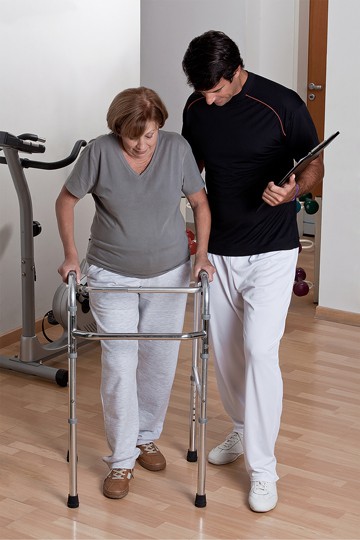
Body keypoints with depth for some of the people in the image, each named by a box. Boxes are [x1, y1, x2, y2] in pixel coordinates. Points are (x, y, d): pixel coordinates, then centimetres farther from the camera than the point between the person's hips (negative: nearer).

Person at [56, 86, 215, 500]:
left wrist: (201, 254, -8)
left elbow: (200, 203, 0)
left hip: (168, 275, 2)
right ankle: (121, 461, 7)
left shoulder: (177, 148, -12)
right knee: (119, 365, -4)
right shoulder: (100, 152, -16)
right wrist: (71, 255, -10)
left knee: (160, 362, 10)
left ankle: (147, 438, 32)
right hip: (112, 276, -2)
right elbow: (66, 200, -4)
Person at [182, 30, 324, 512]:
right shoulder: (196, 108, -2)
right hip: (218, 250, 5)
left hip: (271, 251, -5)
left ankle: (262, 468, -3)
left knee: (260, 350, -12)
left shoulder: (282, 105, -16)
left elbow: (315, 167, -6)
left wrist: (293, 190, -27)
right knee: (224, 349, 13)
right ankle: (243, 430, 36)